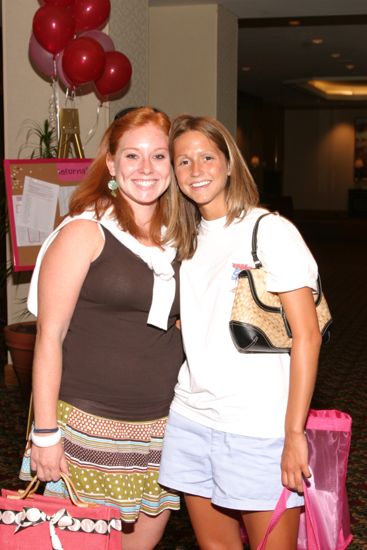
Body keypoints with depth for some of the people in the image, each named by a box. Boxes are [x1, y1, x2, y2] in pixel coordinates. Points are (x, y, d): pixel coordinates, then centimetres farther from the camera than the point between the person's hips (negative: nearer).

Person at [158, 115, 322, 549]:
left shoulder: (270, 231, -8)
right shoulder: (184, 239, 12)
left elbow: (306, 335, -11)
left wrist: (294, 433, -14)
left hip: (258, 429, -6)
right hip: (191, 418, 6)